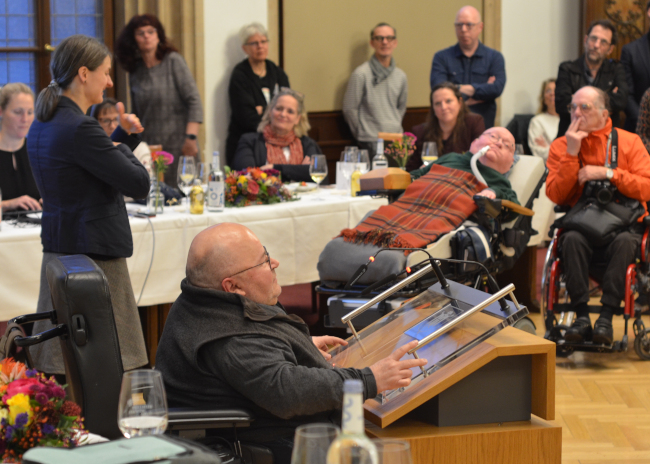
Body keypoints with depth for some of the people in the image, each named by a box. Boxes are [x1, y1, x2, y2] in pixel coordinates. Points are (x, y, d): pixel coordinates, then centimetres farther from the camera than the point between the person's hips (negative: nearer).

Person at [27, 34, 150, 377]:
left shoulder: (43, 125, 11)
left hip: (58, 253, 10)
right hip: (95, 257, -10)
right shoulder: (80, 129, -19)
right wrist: (121, 147, 3)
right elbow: (139, 184, -15)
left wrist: (123, 135, 15)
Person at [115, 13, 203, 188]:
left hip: (178, 147, -4)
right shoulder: (135, 71, 12)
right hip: (149, 148, 4)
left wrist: (190, 138, -17)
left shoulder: (173, 61, -1)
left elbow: (194, 101, -7)